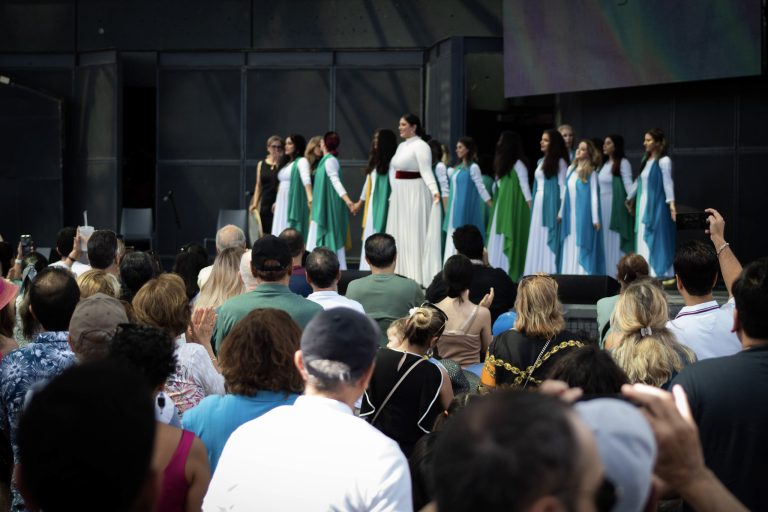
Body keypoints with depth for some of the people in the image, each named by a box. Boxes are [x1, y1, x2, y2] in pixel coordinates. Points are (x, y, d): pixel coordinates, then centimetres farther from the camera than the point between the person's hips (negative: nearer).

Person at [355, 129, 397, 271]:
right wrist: (361, 201, 29)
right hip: (372, 204, 9)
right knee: (370, 237, 7)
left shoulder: (391, 161, -10)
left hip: (383, 205, -9)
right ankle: (369, 269, 10)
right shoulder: (375, 161, 17)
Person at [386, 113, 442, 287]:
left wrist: (435, 191, -36)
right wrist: (393, 192, 20)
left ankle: (416, 277, -3)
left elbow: (426, 171, -23)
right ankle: (401, 275, 16)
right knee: (399, 235, 10)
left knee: (414, 235, -6)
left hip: (414, 195, -9)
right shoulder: (402, 146, 15)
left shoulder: (421, 146, -12)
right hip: (399, 196, 9)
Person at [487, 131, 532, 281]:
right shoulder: (503, 163, 15)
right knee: (498, 240, 8)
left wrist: (531, 207, -17)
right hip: (502, 206, 9)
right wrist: (494, 201, 14)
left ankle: (510, 275, -5)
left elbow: (525, 185, -14)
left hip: (514, 207, -9)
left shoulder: (518, 164, -11)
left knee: (510, 238, -8)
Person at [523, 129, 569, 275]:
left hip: (551, 203, -8)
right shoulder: (541, 161, 16)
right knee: (537, 240, 7)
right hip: (538, 203, 8)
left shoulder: (560, 162, -5)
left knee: (548, 240, -7)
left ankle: (550, 275, -4)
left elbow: (563, 186, -9)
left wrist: (561, 209, -15)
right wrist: (532, 203, 12)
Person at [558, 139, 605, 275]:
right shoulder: (571, 169, 11)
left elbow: (594, 195, -7)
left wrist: (595, 218, -11)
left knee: (582, 247, -5)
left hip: (584, 214, -5)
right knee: (570, 247, 7)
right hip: (570, 214, 6)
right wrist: (561, 212, 16)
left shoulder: (591, 172, -4)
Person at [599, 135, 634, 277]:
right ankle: (608, 271, 15)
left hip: (616, 205, -7)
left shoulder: (623, 163, -7)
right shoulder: (605, 164, 15)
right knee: (605, 239, 9)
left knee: (616, 239, -4)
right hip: (603, 205, 8)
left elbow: (628, 184, -13)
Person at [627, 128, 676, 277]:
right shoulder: (645, 160, 14)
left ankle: (660, 274, -3)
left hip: (657, 206, -8)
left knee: (656, 241, -7)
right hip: (643, 205, 8)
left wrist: (671, 202, -23)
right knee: (643, 241, 8)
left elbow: (668, 183, -14)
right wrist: (630, 198, 26)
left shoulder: (664, 161, -9)